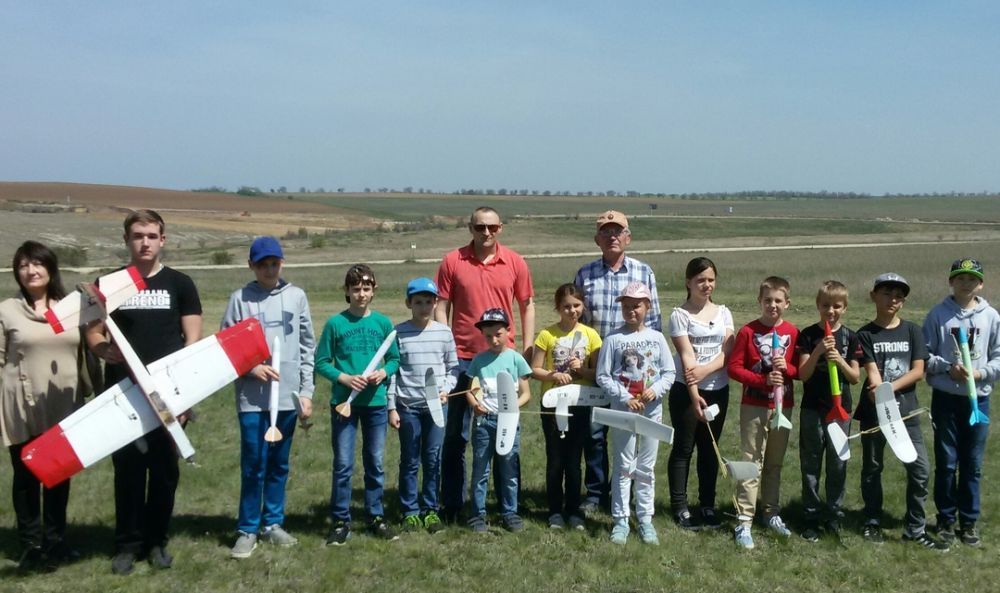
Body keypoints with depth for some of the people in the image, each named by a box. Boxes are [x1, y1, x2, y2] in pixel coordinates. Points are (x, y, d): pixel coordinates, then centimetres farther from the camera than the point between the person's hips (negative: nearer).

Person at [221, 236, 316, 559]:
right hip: (252, 397, -2)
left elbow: (308, 346, 7)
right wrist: (251, 368, -15)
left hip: (287, 396, 2)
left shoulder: (297, 296, 5)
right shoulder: (240, 299, -2)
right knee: (253, 466, 0)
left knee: (279, 465, 11)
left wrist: (306, 391, 4)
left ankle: (273, 522, 24)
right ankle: (247, 529, 13)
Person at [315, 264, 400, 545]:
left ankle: (376, 518, 23)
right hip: (343, 401, -2)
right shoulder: (335, 323, -4)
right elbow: (321, 362, -2)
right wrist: (344, 378, -15)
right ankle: (341, 522, 13)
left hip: (376, 402, 2)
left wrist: (383, 372, -11)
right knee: (343, 464, 2)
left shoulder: (383, 323, 2)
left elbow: (395, 359, 8)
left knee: (375, 463, 11)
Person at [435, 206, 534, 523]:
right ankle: (452, 505, 18)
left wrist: (527, 351, 4)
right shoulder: (452, 262, -1)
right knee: (456, 436, 7)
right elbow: (441, 307, 1)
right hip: (462, 359, -1)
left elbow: (527, 306, 9)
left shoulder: (515, 263, 3)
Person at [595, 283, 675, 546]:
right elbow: (602, 376, -6)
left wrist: (656, 389, -13)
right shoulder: (614, 339, -5)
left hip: (652, 410, 2)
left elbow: (669, 372, 5)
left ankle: (645, 519, 21)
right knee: (623, 467, 4)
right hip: (622, 410, -2)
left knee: (646, 468, 11)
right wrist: (625, 397, -15)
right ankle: (620, 520, 12)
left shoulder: (656, 338, 3)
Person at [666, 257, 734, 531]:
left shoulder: (723, 312, 8)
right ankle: (680, 508, 11)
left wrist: (706, 369, -19)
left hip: (718, 389, 4)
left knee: (709, 448, 12)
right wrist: (694, 395, -22)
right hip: (686, 390, -4)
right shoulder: (680, 314, -5)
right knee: (683, 448, 3)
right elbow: (687, 356, -14)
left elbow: (728, 352, -1)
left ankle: (708, 505, 21)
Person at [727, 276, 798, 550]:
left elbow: (801, 370, 6)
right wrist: (763, 379, -20)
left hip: (783, 407, 3)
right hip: (754, 407, -3)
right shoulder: (748, 331, -6)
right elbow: (734, 367, -9)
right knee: (752, 463, -3)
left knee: (775, 464, 14)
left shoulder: (792, 332, 3)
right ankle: (744, 521, 0)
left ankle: (772, 514, 27)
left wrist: (787, 368, -15)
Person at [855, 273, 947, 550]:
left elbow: (918, 371, -4)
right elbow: (872, 375, -12)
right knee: (872, 467, 10)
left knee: (920, 468, -3)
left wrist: (889, 388, -18)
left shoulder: (912, 331, 4)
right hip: (873, 410, -1)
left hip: (906, 410, 1)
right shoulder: (866, 335, -2)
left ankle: (915, 529, 9)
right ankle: (873, 522, 26)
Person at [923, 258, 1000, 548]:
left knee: (972, 464, 9)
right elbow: (924, 354, -2)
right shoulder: (938, 314, -4)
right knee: (946, 463, 6)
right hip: (945, 398, -1)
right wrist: (948, 368, -16)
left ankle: (969, 521, 21)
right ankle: (946, 519, 19)